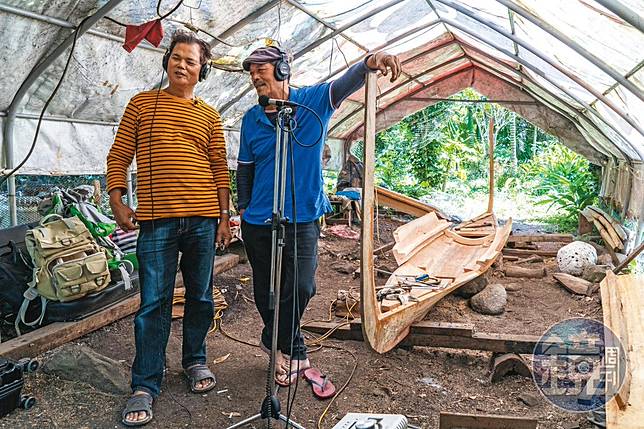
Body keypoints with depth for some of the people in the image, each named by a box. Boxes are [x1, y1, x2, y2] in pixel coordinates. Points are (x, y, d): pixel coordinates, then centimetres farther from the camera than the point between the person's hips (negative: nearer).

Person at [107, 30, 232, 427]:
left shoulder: (209, 116, 11)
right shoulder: (142, 103, 8)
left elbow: (220, 168, 10)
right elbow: (119, 157, 7)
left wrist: (224, 216, 5)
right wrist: (117, 202, -3)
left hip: (203, 219, 2)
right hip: (156, 220, -2)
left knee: (201, 297, 11)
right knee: (154, 304, 0)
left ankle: (195, 360, 31)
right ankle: (145, 386, 11)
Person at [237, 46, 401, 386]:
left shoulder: (313, 101, -2)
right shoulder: (251, 119, 7)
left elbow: (345, 84, -21)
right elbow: (244, 169, 14)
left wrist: (369, 63, -40)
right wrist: (243, 207, 10)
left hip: (303, 219, -3)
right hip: (258, 221, 3)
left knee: (301, 288, -12)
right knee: (266, 293, 9)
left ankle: (276, 342, 16)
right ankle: (293, 352, 32)